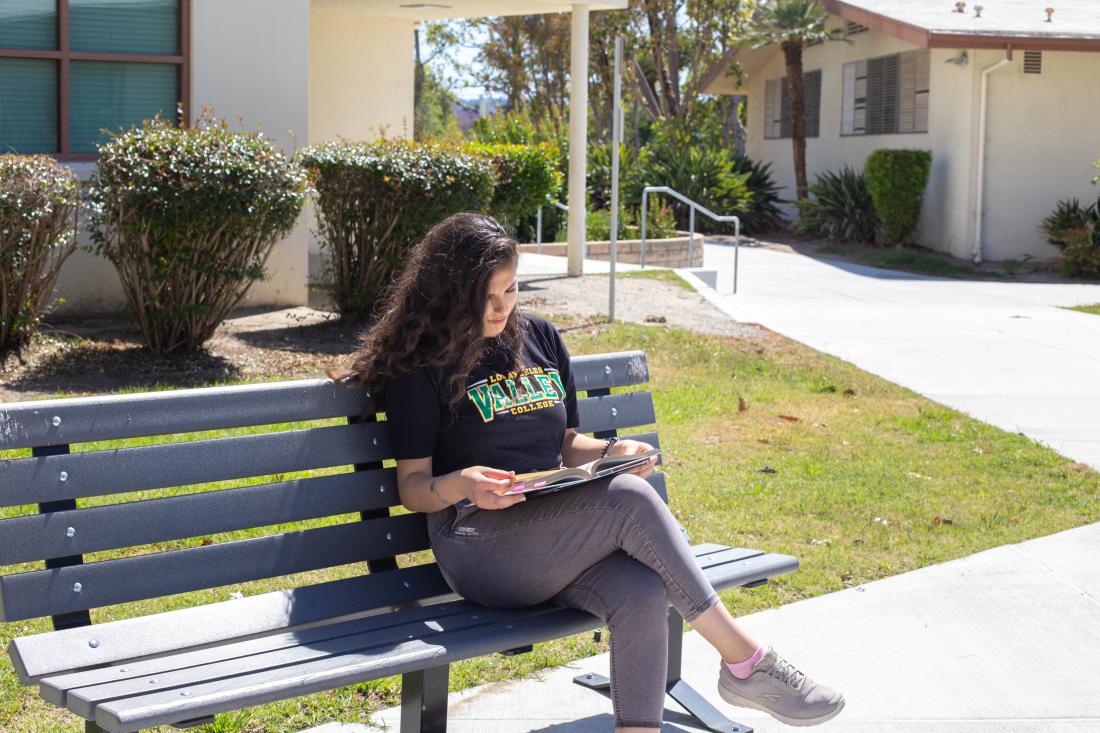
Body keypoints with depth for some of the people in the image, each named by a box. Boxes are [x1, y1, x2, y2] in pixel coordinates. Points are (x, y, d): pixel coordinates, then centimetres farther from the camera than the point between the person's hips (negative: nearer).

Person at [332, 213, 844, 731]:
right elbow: (412, 489, 0)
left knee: (641, 596, -30)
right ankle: (745, 661, -24)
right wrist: (459, 485, -23)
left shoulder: (540, 339, 17)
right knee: (629, 499, -30)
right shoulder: (420, 368, 0)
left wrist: (611, 451, 1)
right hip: (480, 547, -5)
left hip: (558, 540, 5)